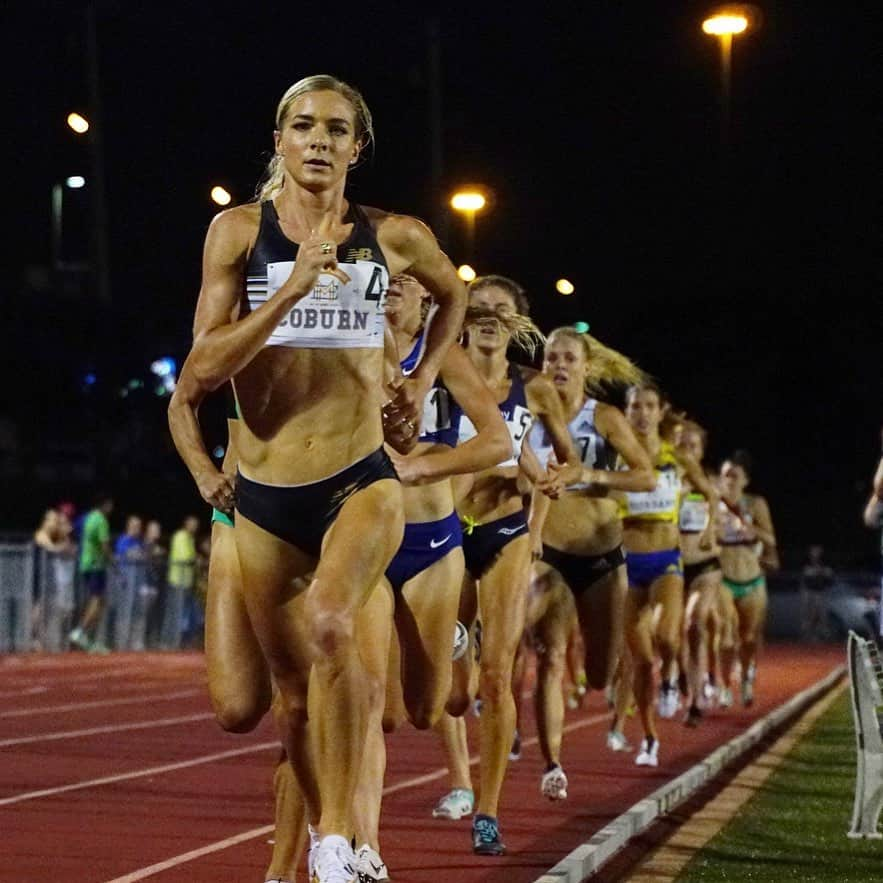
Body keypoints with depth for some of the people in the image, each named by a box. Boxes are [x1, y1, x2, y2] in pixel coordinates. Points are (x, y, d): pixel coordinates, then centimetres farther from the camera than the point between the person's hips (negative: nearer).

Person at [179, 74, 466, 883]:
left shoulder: (393, 236, 2)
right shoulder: (239, 230, -2)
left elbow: (454, 294, 25)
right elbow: (205, 367, -11)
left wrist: (425, 376, 13)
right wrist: (296, 284, -18)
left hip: (361, 481, -1)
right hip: (265, 497, 1)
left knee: (330, 626, -31)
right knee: (294, 694, 10)